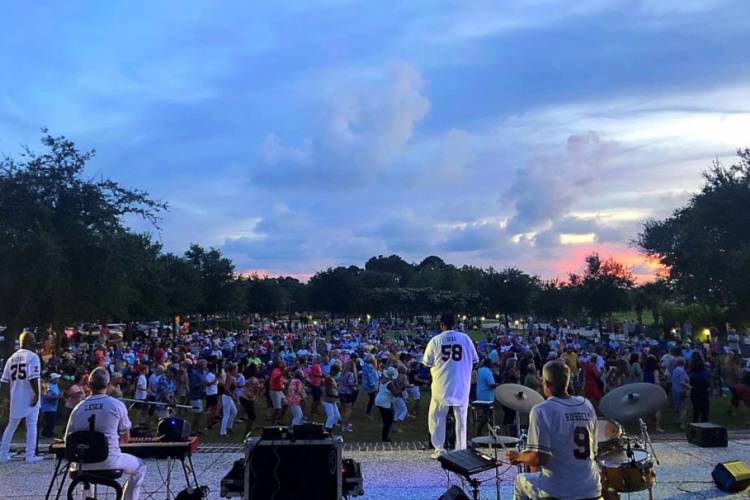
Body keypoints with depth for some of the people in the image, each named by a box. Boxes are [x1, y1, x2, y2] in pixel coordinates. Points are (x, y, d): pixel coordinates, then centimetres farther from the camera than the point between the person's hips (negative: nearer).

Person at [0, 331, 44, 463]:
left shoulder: (11, 358, 10)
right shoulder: (33, 356, -10)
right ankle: (30, 455, 0)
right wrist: (37, 394, -14)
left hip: (15, 398, 6)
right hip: (30, 397, -6)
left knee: (11, 426, 17)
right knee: (31, 426, -1)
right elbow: (33, 379, -19)